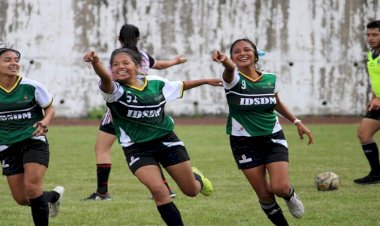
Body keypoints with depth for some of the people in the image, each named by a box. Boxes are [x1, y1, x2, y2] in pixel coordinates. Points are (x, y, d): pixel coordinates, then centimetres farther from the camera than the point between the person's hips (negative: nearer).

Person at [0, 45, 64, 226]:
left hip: (34, 142, -3)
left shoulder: (31, 87, -11)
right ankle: (53, 196, 37)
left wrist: (44, 123, -16)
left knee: (32, 188, -20)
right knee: (21, 199, 5)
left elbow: (50, 108, 3)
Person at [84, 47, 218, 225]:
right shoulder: (115, 90, -17)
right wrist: (95, 62, -64)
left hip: (167, 142, 3)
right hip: (137, 149, -3)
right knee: (158, 190, -23)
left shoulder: (155, 83, -4)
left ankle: (197, 178, 49)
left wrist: (205, 81, 29)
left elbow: (180, 85, 17)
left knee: (191, 190, 12)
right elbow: (105, 78, -41)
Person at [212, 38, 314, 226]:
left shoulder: (271, 79, -2)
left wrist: (297, 122, 17)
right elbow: (230, 70, -40)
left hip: (273, 139, 1)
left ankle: (290, 195, 20)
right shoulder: (233, 79, -14)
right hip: (244, 143, -1)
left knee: (280, 187, -16)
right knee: (264, 195, -1)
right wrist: (225, 62, -64)